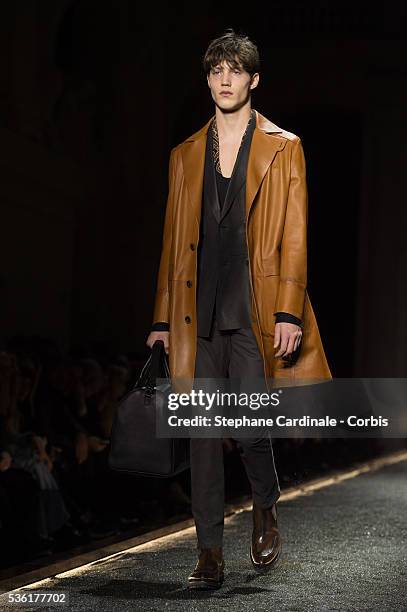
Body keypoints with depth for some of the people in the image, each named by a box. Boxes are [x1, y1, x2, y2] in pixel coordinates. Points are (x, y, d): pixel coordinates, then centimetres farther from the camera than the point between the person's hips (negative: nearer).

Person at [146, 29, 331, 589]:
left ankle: (266, 508, 25)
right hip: (198, 312, 3)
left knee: (249, 427, -6)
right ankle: (210, 554, 8)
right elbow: (174, 239, 15)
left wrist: (289, 313, -11)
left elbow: (294, 236, -1)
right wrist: (162, 318, 10)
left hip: (254, 310, -3)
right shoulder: (186, 155, 16)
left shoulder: (283, 148, 6)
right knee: (203, 430, 1)